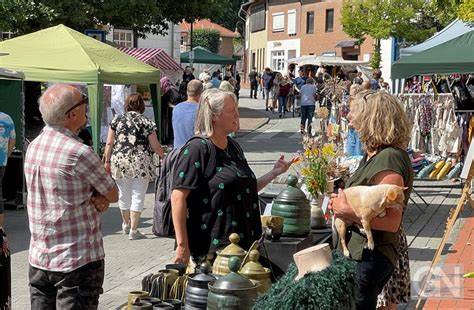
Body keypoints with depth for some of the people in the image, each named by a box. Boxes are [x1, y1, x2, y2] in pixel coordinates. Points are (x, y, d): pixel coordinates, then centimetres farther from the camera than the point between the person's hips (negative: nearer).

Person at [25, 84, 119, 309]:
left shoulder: (33, 147, 4)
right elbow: (113, 195, -8)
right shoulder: (79, 153, -20)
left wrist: (94, 197, -5)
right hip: (78, 261, -7)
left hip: (38, 260, 7)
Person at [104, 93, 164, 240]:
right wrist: (163, 156, 19)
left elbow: (109, 143, 5)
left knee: (124, 195, 18)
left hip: (119, 162, 3)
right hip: (140, 163, -3)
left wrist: (107, 161, 13)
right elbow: (155, 146, 1)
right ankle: (133, 230, 6)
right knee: (138, 196, 4)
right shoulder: (146, 123, -1)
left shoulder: (117, 120, 6)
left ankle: (126, 224, 36)